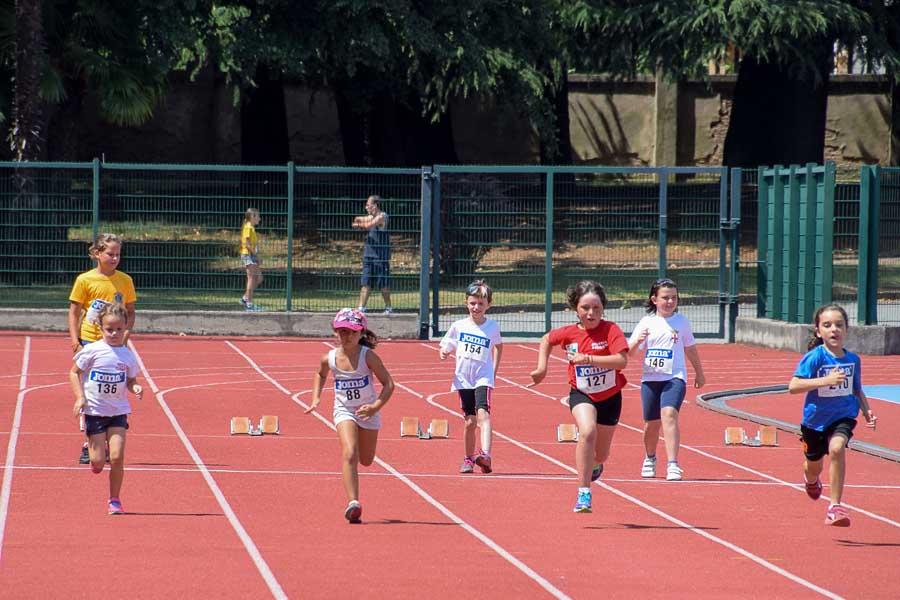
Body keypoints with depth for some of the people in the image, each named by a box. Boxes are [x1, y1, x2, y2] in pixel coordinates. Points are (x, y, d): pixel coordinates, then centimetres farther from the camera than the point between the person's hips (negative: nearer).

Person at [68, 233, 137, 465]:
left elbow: (130, 313, 8)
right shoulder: (85, 280, -1)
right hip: (90, 341, -1)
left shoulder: (125, 280, 4)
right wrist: (74, 339, -10)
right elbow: (74, 311, 1)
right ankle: (88, 444, 8)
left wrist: (125, 335, -8)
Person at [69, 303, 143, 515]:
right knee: (99, 462, -3)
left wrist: (135, 388, -11)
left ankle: (115, 500, 4)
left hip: (118, 412, 1)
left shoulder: (128, 356, 0)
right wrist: (80, 397, -10)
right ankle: (95, 457, 36)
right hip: (94, 410, -1)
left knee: (117, 457, -10)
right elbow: (74, 372, 1)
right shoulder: (92, 351, -8)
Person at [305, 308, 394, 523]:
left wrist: (376, 407, -28)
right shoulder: (330, 358, -9)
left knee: (366, 460, 12)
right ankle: (353, 503, -27)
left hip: (368, 411, 0)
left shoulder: (368, 356, -18)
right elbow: (320, 375, 16)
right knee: (349, 455, -22)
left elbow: (388, 384, -15)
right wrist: (316, 398, 4)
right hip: (344, 411, 0)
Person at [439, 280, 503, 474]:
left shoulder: (492, 327, 0)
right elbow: (445, 347, 10)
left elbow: (498, 345, 20)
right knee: (470, 421, 6)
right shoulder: (458, 326, 1)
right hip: (463, 378, 2)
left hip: (483, 378, -2)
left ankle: (485, 454, -37)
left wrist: (494, 370, 14)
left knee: (483, 414, -22)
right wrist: (444, 353, -14)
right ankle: (468, 459, 23)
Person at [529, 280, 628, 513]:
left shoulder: (611, 330, -19)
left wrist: (588, 358, -35)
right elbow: (546, 340, 14)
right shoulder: (569, 333, -9)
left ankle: (595, 465, 55)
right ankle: (584, 494, -28)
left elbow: (622, 361, -32)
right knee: (587, 431, -31)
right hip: (581, 394, 0)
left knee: (600, 455, 13)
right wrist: (541, 368, 4)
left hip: (610, 397, 0)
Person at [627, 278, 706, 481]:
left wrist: (699, 373, 27)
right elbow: (630, 353, 2)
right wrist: (638, 341, -20)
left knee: (669, 415, -24)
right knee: (652, 422, 11)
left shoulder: (682, 321, 5)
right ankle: (650, 459, 41)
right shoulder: (646, 323, 4)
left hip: (674, 377, -2)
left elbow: (690, 348, 18)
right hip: (650, 378, 2)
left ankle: (673, 465, -28)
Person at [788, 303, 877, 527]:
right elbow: (793, 386, -27)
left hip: (843, 416, 0)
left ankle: (835, 506, -25)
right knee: (814, 464, 20)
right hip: (815, 418, 0)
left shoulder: (852, 359, -5)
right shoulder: (814, 357, -18)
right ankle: (811, 481, 62)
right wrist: (825, 380, -35)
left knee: (836, 448, -30)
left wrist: (867, 411, -6)